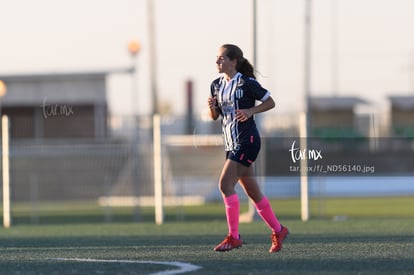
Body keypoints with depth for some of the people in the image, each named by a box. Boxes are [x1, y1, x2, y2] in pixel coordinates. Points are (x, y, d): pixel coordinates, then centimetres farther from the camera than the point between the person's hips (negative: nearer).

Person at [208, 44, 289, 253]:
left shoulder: (246, 83, -9)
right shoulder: (216, 85, 11)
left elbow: (270, 102, -2)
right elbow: (214, 116, 17)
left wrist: (251, 111, -16)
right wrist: (212, 107, -5)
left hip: (247, 141, -8)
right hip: (231, 142, 8)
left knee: (225, 183, -18)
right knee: (252, 191, 12)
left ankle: (233, 237, -14)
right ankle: (277, 230, 25)